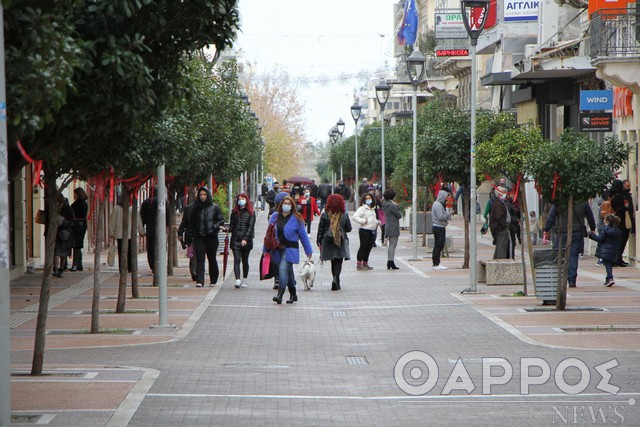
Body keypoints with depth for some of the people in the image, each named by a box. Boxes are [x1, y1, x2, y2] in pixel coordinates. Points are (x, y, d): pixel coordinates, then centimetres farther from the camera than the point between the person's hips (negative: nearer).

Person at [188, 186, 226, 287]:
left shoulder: (215, 207, 3)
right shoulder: (196, 208, 10)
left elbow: (221, 220, 4)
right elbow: (192, 222, 17)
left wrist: (215, 227, -15)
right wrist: (191, 232, 6)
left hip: (211, 237, -1)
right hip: (199, 237, 1)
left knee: (212, 258, 9)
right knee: (200, 259, -9)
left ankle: (213, 280, 24)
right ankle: (200, 281, -14)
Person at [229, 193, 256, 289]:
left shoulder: (251, 212, 1)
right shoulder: (234, 212, 11)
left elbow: (250, 226, -6)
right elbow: (232, 225, 12)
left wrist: (245, 238, -15)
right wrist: (227, 229, -11)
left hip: (246, 241, -2)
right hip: (235, 240, 2)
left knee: (245, 261, 8)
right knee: (237, 260, -10)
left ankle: (244, 280, 21)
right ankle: (237, 280, -20)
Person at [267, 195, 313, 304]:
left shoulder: (296, 219, -2)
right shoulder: (275, 216, 6)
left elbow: (303, 235, 3)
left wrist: (308, 250, 7)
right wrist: (266, 249, 13)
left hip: (290, 250, -4)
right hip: (277, 250, 4)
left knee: (283, 269, -18)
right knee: (288, 272, 14)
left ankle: (280, 295, -21)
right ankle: (293, 294, 26)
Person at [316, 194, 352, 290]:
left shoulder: (325, 215, -6)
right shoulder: (344, 215, -6)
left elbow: (320, 229, -2)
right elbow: (349, 228, 2)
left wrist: (319, 241, 7)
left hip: (328, 241, 1)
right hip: (341, 241, -1)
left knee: (333, 262, 15)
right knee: (338, 262, 0)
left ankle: (336, 282, 23)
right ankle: (335, 279, -21)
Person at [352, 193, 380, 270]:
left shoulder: (373, 209, 19)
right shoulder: (362, 208, -7)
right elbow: (355, 217, -17)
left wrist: (377, 222, 15)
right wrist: (363, 221, -20)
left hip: (372, 231, 8)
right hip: (364, 231, -8)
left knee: (369, 247, 10)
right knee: (363, 247, -7)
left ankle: (365, 263, 18)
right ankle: (359, 264, -5)